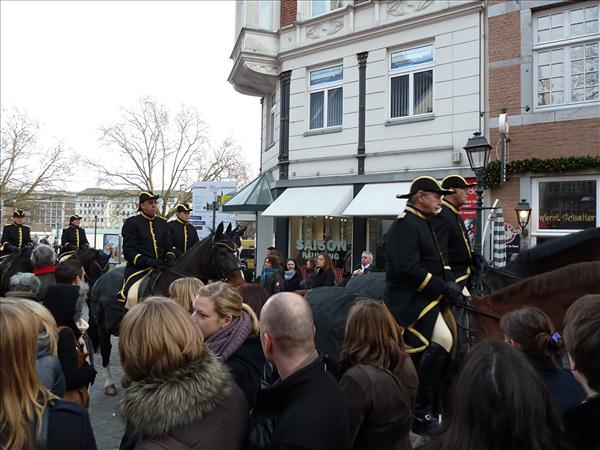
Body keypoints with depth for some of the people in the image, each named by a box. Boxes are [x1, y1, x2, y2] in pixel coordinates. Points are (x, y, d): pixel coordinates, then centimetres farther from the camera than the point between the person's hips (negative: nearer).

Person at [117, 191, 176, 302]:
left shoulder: (162, 222, 16)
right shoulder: (131, 223, 1)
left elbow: (168, 246, 17)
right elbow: (128, 251, -6)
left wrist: (170, 258, -5)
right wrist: (148, 261, -20)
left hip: (160, 267, 5)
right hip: (138, 268, -5)